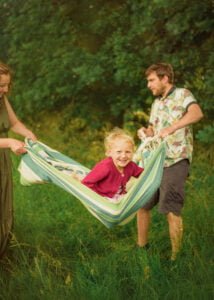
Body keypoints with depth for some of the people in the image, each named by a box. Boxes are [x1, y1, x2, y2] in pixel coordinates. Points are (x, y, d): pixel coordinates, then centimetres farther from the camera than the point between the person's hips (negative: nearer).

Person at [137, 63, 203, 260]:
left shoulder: (182, 95, -7)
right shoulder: (157, 103, 18)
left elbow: (197, 113, -27)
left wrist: (171, 128, -41)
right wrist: (146, 132, 1)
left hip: (176, 161, -8)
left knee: (172, 210, -10)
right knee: (141, 204, 11)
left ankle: (176, 257, -1)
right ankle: (141, 248, 26)